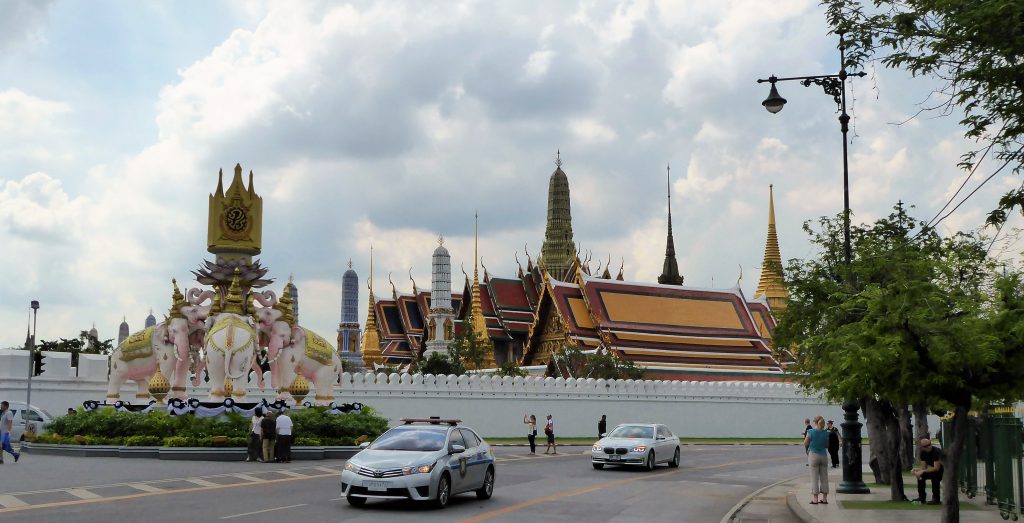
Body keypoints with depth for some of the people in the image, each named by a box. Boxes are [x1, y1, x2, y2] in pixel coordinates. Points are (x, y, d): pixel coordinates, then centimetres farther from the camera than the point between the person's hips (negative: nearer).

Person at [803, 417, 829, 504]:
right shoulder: (826, 433, -1)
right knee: (824, 477, 10)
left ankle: (815, 499, 0)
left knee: (814, 478, 1)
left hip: (813, 455, -3)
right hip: (823, 455, 3)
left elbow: (805, 444, -4)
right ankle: (825, 498, 12)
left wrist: (806, 437, 15)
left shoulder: (810, 432, -11)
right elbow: (827, 445, 10)